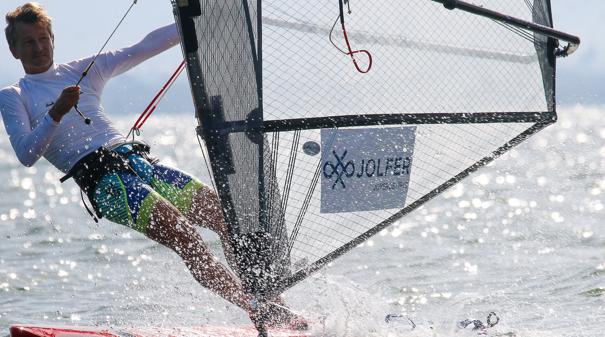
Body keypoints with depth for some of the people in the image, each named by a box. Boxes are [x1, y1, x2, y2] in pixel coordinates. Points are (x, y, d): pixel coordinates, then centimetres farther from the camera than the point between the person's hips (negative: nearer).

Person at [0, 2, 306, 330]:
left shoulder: (81, 70, 22)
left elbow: (144, 48, 18)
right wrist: (55, 114, -19)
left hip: (136, 159, 6)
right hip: (101, 179, -6)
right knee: (183, 237, -24)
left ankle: (273, 302, -7)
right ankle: (260, 312, -28)